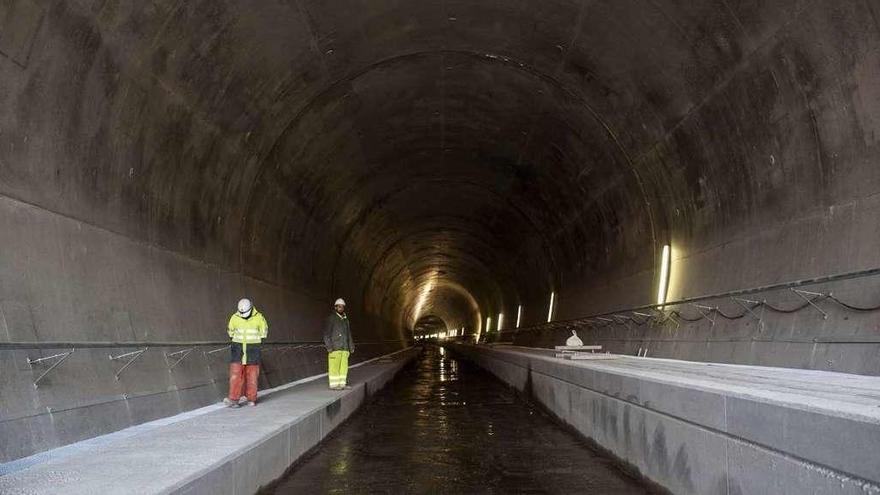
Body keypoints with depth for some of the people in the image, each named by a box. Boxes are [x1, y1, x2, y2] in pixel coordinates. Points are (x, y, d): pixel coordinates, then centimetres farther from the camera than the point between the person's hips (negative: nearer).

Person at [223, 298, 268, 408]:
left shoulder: (258, 318, -7)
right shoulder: (234, 318, -4)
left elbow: (264, 332, 8)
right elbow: (230, 331, 14)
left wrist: (253, 340, 7)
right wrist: (239, 341, 11)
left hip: (253, 349, -1)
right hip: (238, 348, 1)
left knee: (251, 374, 1)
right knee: (235, 373, -8)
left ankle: (251, 398, 10)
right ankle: (233, 398, -10)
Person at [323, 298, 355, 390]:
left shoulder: (345, 319, 16)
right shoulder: (331, 318, -2)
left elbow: (349, 334, 22)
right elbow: (326, 333, -6)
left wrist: (351, 346, 18)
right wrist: (329, 346, -14)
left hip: (344, 348, 6)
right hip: (334, 348, -6)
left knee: (344, 366, 3)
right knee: (334, 366, -7)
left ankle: (342, 383, 8)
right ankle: (333, 384, -3)